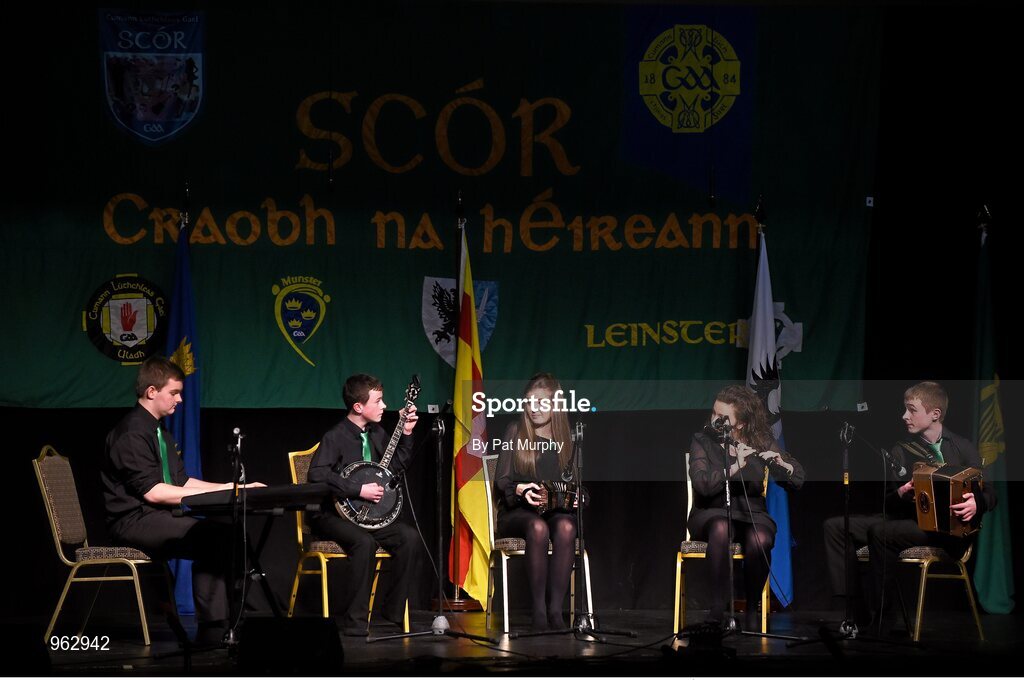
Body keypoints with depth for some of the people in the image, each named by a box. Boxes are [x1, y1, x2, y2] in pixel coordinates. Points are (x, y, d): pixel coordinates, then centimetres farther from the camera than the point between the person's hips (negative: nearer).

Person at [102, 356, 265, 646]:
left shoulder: (160, 434, 19)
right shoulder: (131, 434, -12)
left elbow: (182, 482, 19)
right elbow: (152, 491, -20)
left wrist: (234, 488, 7)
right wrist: (219, 492, -18)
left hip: (157, 518, 9)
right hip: (135, 521, -9)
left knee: (225, 531, -12)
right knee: (212, 537, -24)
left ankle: (217, 625, -18)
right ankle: (212, 628, -19)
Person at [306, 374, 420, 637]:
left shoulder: (377, 434, 11)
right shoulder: (335, 437, -13)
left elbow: (397, 467, 21)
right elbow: (317, 474, -25)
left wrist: (406, 434, 8)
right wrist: (359, 490, -25)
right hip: (332, 514, -7)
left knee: (408, 536, -16)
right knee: (364, 541, -35)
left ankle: (393, 611, -6)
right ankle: (354, 621, -28)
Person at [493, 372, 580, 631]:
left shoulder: (566, 436, 12)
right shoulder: (516, 431, 6)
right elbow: (501, 480, 2)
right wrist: (519, 490, -20)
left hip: (558, 509, 2)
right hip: (517, 511, -2)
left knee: (565, 527, -36)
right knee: (538, 528, -38)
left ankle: (555, 608, -34)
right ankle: (538, 610, -34)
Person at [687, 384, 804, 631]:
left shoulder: (762, 442, 2)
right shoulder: (702, 441, -2)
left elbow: (797, 480, -3)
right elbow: (702, 484, -18)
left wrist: (781, 463, -24)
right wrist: (736, 466, -29)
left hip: (752, 515, 1)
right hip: (712, 513, -1)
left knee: (760, 540, -34)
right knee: (720, 527, -38)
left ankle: (752, 609, -18)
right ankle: (719, 606, -33)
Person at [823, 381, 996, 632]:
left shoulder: (963, 448, 6)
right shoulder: (901, 452, 15)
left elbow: (989, 494, 1)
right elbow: (888, 504, 10)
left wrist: (977, 504, -22)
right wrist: (899, 495, -13)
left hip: (949, 528, -6)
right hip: (906, 519, 6)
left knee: (881, 533, -33)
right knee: (835, 526, -10)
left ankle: (878, 620, -26)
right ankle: (852, 608, -16)